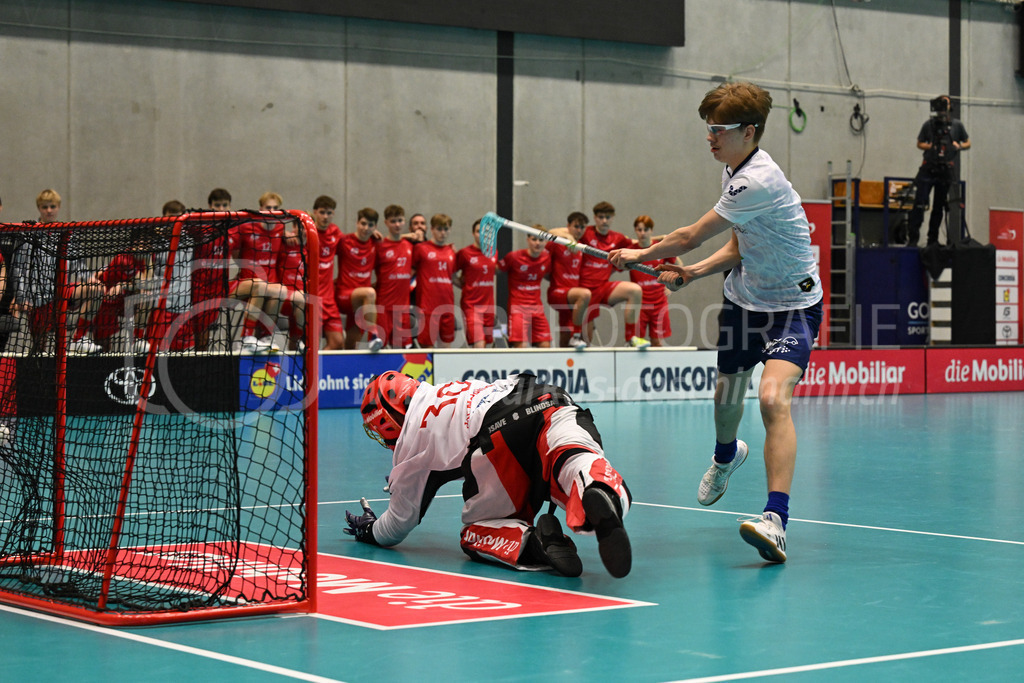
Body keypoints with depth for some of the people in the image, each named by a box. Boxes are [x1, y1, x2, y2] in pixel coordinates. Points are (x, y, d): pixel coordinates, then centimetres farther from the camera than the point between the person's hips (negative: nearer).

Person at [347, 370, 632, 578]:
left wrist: (370, 531, 55)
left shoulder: (411, 439, 27)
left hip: (500, 438, -4)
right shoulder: (454, 389, 43)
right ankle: (600, 492, -53)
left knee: (478, 531, 17)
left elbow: (401, 521, 34)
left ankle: (529, 543, -15)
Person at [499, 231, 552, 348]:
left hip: (537, 307, 5)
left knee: (545, 345, 1)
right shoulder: (514, 257, -10)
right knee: (521, 346, -16)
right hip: (518, 307, -5)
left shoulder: (547, 258, 3)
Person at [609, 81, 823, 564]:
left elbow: (690, 237, -20)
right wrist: (691, 273, -2)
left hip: (792, 305, -9)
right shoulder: (734, 172, 2)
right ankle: (726, 456, 57)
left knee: (773, 397, -28)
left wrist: (640, 254, -4)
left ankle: (775, 519, -34)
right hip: (744, 300, 9)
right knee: (727, 395, 22)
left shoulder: (760, 181, -28)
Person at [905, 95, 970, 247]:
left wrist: (959, 146, -5)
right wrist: (928, 146, -8)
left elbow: (968, 143, 16)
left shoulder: (956, 125, 6)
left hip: (946, 171, 2)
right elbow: (919, 143, 12)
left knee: (939, 206, 9)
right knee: (919, 204, -11)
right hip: (928, 169, -2)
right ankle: (913, 238, -10)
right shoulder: (929, 124, 3)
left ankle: (933, 240, 17)